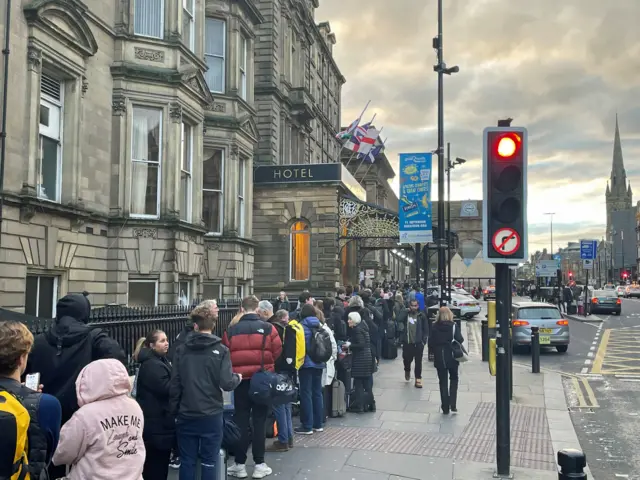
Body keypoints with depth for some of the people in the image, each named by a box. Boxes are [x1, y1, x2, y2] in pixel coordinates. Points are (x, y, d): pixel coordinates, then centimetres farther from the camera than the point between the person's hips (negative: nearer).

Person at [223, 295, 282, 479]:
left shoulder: (231, 330, -4)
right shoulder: (268, 328, -8)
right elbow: (277, 352, -3)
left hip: (241, 380, 1)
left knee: (241, 421, 10)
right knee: (259, 422, 6)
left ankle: (240, 464, 15)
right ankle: (259, 464, 10)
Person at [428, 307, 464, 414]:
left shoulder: (434, 327, -5)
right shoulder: (453, 326, -10)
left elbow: (430, 343, -4)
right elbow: (460, 340, -14)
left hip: (439, 358, 1)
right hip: (452, 357, -1)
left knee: (443, 382, 9)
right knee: (454, 379, 17)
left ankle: (445, 407, 10)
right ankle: (452, 404, 5)